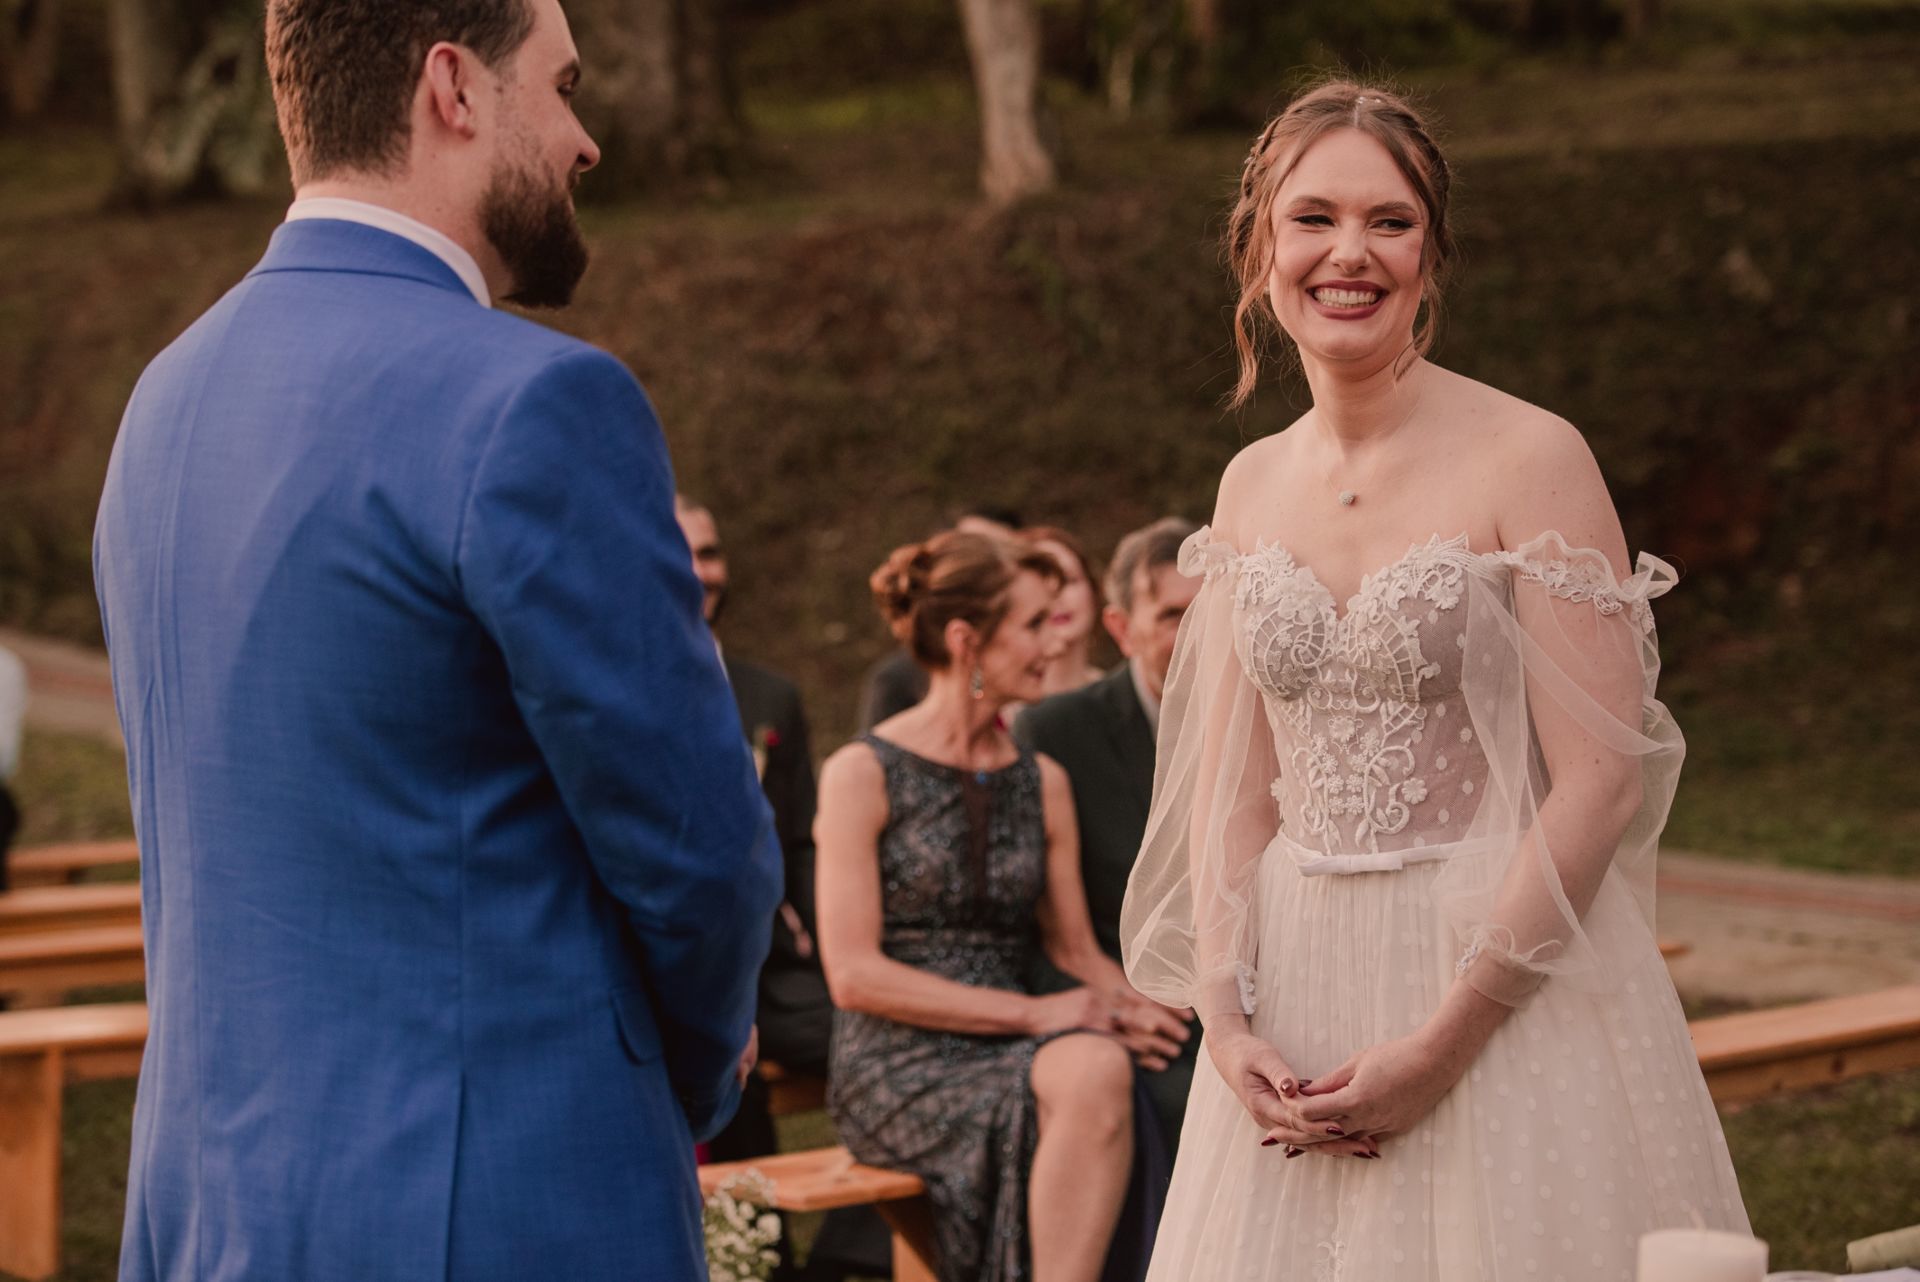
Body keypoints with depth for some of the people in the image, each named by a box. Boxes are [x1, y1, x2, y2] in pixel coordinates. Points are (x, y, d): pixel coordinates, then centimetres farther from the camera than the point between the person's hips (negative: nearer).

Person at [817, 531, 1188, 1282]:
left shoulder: (1044, 783, 14)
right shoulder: (862, 774, -3)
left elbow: (1075, 948, 15)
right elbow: (853, 975, -10)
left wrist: (1136, 1005, -8)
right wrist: (1031, 1013, -15)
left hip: (1011, 1051, 5)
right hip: (896, 1063, -4)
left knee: (1101, 1068, -31)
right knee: (1091, 1075, -32)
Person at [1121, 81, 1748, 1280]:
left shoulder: (1530, 458, -10)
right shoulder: (1252, 485, 7)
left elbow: (1600, 781, -14)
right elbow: (1229, 786, 9)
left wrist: (1443, 1042, -17)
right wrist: (1225, 1019, -5)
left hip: (1503, 985, -5)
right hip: (1297, 988, 5)